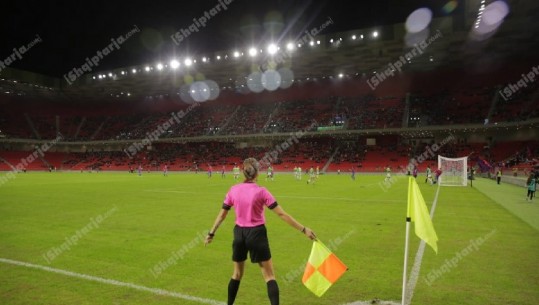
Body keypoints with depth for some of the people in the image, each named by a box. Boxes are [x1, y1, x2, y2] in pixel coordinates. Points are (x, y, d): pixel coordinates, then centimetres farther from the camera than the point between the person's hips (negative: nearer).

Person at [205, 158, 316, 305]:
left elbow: (221, 215, 3)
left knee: (237, 274, 23)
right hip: (257, 234, -4)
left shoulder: (233, 190, -3)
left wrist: (211, 233, 16)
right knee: (269, 276, 6)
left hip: (239, 234, 4)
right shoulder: (261, 191, -13)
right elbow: (282, 214, -15)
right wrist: (304, 229, -11)